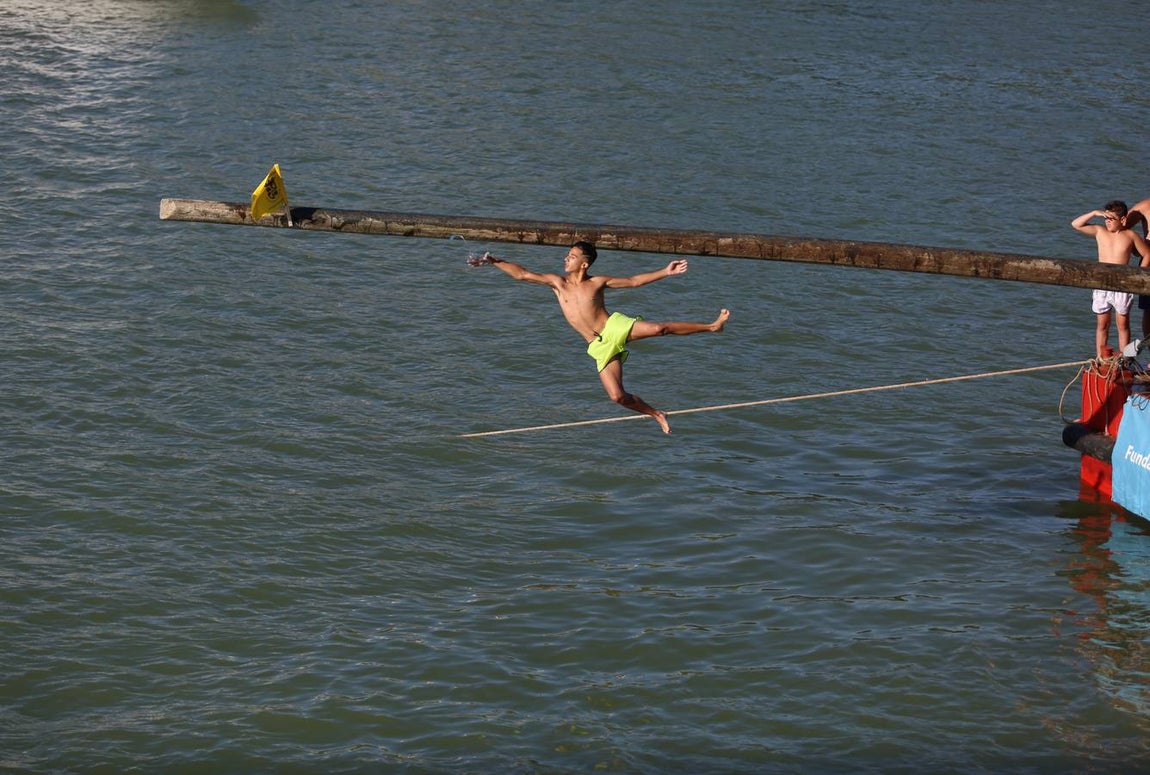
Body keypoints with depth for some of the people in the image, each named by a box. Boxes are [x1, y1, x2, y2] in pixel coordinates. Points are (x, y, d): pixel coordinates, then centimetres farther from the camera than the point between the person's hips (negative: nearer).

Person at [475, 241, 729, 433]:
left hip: (616, 327, -1)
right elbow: (522, 274, 1)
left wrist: (665, 272, 5)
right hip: (600, 347, 1)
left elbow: (634, 281, 10)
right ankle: (655, 414, 9)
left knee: (659, 329, -22)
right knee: (617, 396, -14)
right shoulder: (557, 282, 4)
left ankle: (712, 326, -6)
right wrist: (494, 261, -7)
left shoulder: (597, 282, 3)